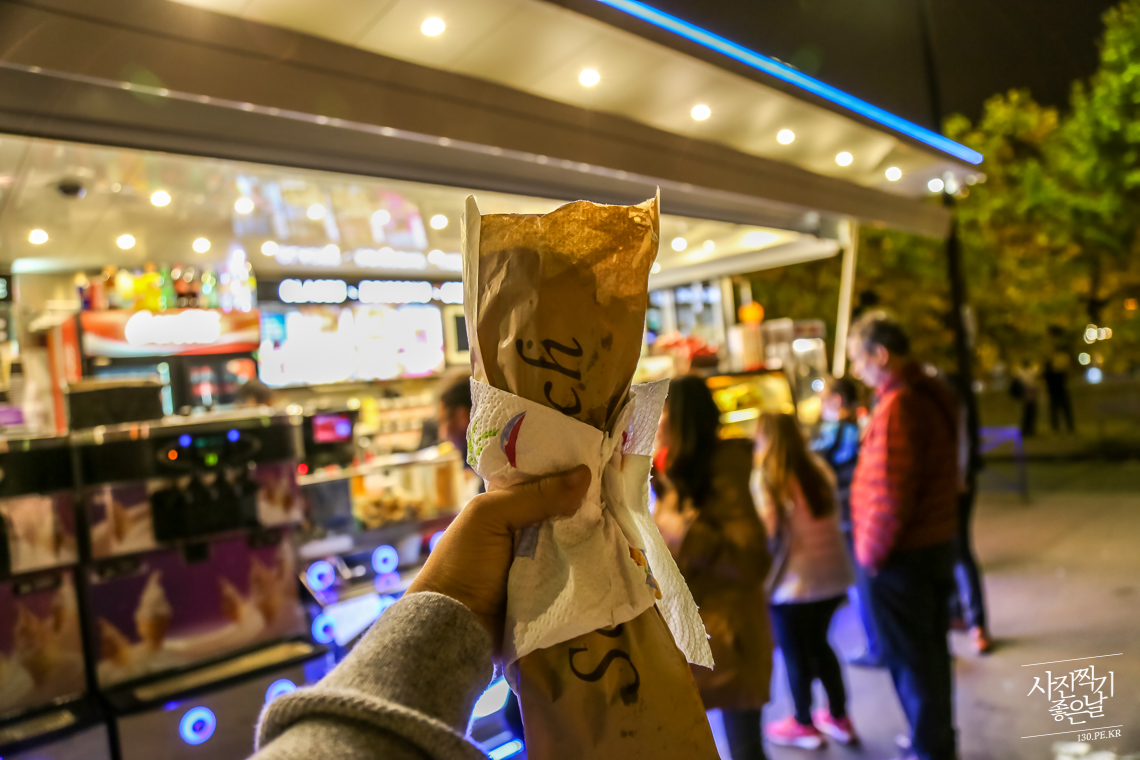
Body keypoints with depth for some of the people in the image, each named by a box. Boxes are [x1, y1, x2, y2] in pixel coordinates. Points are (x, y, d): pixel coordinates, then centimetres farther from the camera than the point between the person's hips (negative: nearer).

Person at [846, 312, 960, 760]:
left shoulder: (897, 406, -23)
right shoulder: (934, 394, 7)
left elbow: (891, 491, -26)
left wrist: (871, 551, -14)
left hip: (901, 555, -9)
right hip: (938, 542, 9)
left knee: (909, 658, 7)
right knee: (931, 648, 22)